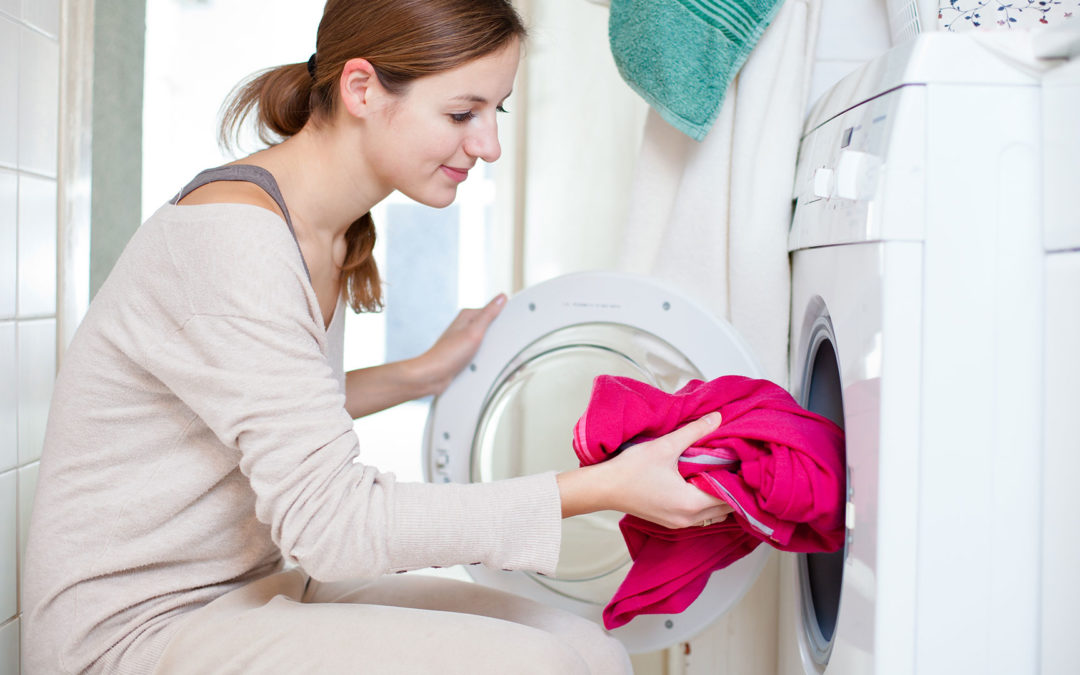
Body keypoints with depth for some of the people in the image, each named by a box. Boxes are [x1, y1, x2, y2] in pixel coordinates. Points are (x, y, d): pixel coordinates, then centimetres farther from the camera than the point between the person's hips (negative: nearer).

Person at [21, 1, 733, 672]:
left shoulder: (336, 234, 5)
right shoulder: (231, 232, -23)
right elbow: (329, 522, -25)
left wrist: (422, 374, 15)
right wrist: (604, 488, -27)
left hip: (259, 586, 8)